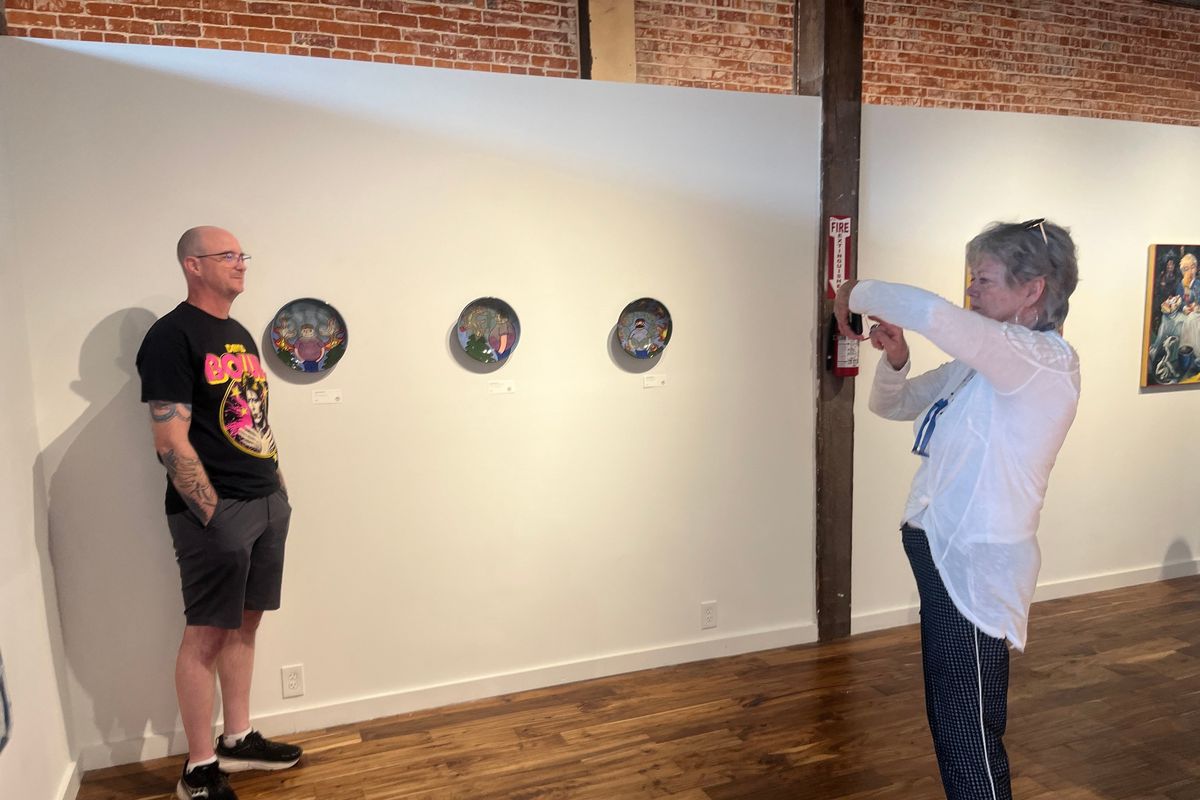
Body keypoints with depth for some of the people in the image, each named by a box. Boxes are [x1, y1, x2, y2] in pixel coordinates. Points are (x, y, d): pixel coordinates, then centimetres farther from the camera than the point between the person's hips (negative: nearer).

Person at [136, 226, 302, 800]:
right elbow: (171, 441, -17)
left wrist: (279, 489, 15)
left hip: (267, 501, 8)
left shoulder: (240, 335, 15)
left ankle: (238, 741, 28)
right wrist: (215, 517, -18)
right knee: (205, 633, 2)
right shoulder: (172, 336, -11)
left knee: (244, 622, 15)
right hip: (215, 509, -8)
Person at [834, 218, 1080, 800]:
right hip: (945, 556, 9)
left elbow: (931, 313, -35)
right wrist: (894, 357, -4)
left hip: (976, 567, -9)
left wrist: (857, 294, -18)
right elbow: (889, 405, 17)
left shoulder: (1045, 360, -17)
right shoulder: (977, 364, 11)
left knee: (967, 738, 5)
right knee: (957, 727, 22)